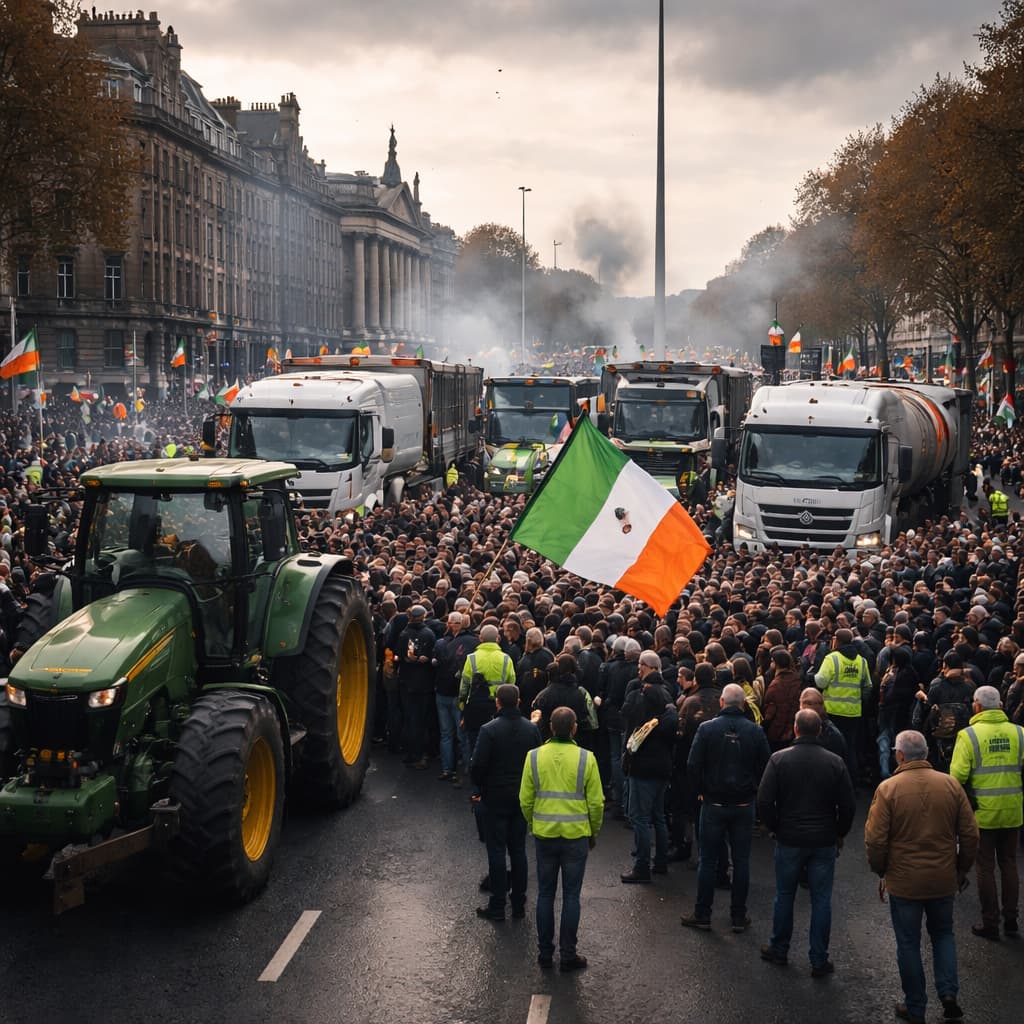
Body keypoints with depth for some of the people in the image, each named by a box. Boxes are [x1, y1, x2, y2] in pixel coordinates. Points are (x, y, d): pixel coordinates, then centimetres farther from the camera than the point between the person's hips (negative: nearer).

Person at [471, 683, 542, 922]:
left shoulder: (489, 730, -16)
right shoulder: (531, 729, -1)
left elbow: (477, 766, -16)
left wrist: (482, 787, 2)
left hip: (495, 798, -4)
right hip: (522, 799, 4)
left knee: (496, 851, 2)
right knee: (518, 850, 13)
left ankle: (497, 906, 6)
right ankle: (519, 904, 18)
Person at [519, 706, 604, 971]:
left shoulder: (534, 757, -5)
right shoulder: (586, 759, -10)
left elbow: (525, 800, 0)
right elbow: (596, 802, -6)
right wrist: (593, 832, 10)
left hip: (544, 834, 2)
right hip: (576, 836, -2)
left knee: (545, 894, 13)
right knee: (571, 896, 7)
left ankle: (545, 952, 19)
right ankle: (568, 956, 11)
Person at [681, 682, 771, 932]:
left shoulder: (707, 729, -10)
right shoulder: (755, 731, -6)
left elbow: (693, 766, -10)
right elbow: (766, 767, -2)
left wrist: (703, 790, 6)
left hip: (713, 803, -1)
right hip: (744, 804, 1)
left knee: (707, 860, 7)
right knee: (741, 861, 9)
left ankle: (702, 915, 12)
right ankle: (739, 917, 14)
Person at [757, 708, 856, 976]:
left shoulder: (779, 759, -10)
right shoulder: (835, 762, -6)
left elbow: (764, 801, -11)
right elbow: (848, 805, -3)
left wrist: (774, 828, 5)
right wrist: (839, 833, 12)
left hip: (789, 840, 0)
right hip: (825, 842, 0)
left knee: (784, 896, 16)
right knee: (821, 900, 7)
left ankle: (779, 949, 29)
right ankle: (819, 960, 10)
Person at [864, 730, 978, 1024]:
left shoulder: (888, 788, -14)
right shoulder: (951, 785, -5)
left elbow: (875, 839, -13)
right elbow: (970, 834, 0)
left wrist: (881, 871, 4)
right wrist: (962, 869, 14)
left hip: (903, 881, -2)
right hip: (943, 879, 3)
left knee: (908, 943, 11)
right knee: (943, 934, 23)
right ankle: (949, 992, 9)